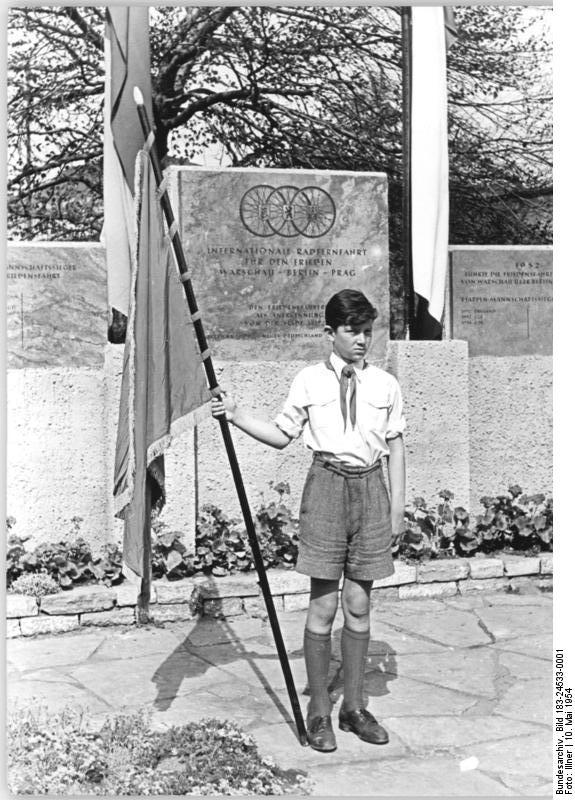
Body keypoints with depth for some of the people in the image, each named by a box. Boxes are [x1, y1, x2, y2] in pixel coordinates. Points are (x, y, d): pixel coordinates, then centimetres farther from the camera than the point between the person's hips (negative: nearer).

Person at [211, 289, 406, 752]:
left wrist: (397, 504, 5)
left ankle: (354, 706, 22)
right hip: (327, 484, -1)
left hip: (370, 488, 2)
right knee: (324, 605, 1)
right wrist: (236, 415, -4)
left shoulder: (385, 384, 5)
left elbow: (395, 447, 9)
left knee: (359, 604, 7)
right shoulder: (310, 380, 2)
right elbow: (282, 435, 6)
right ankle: (319, 711, 15)